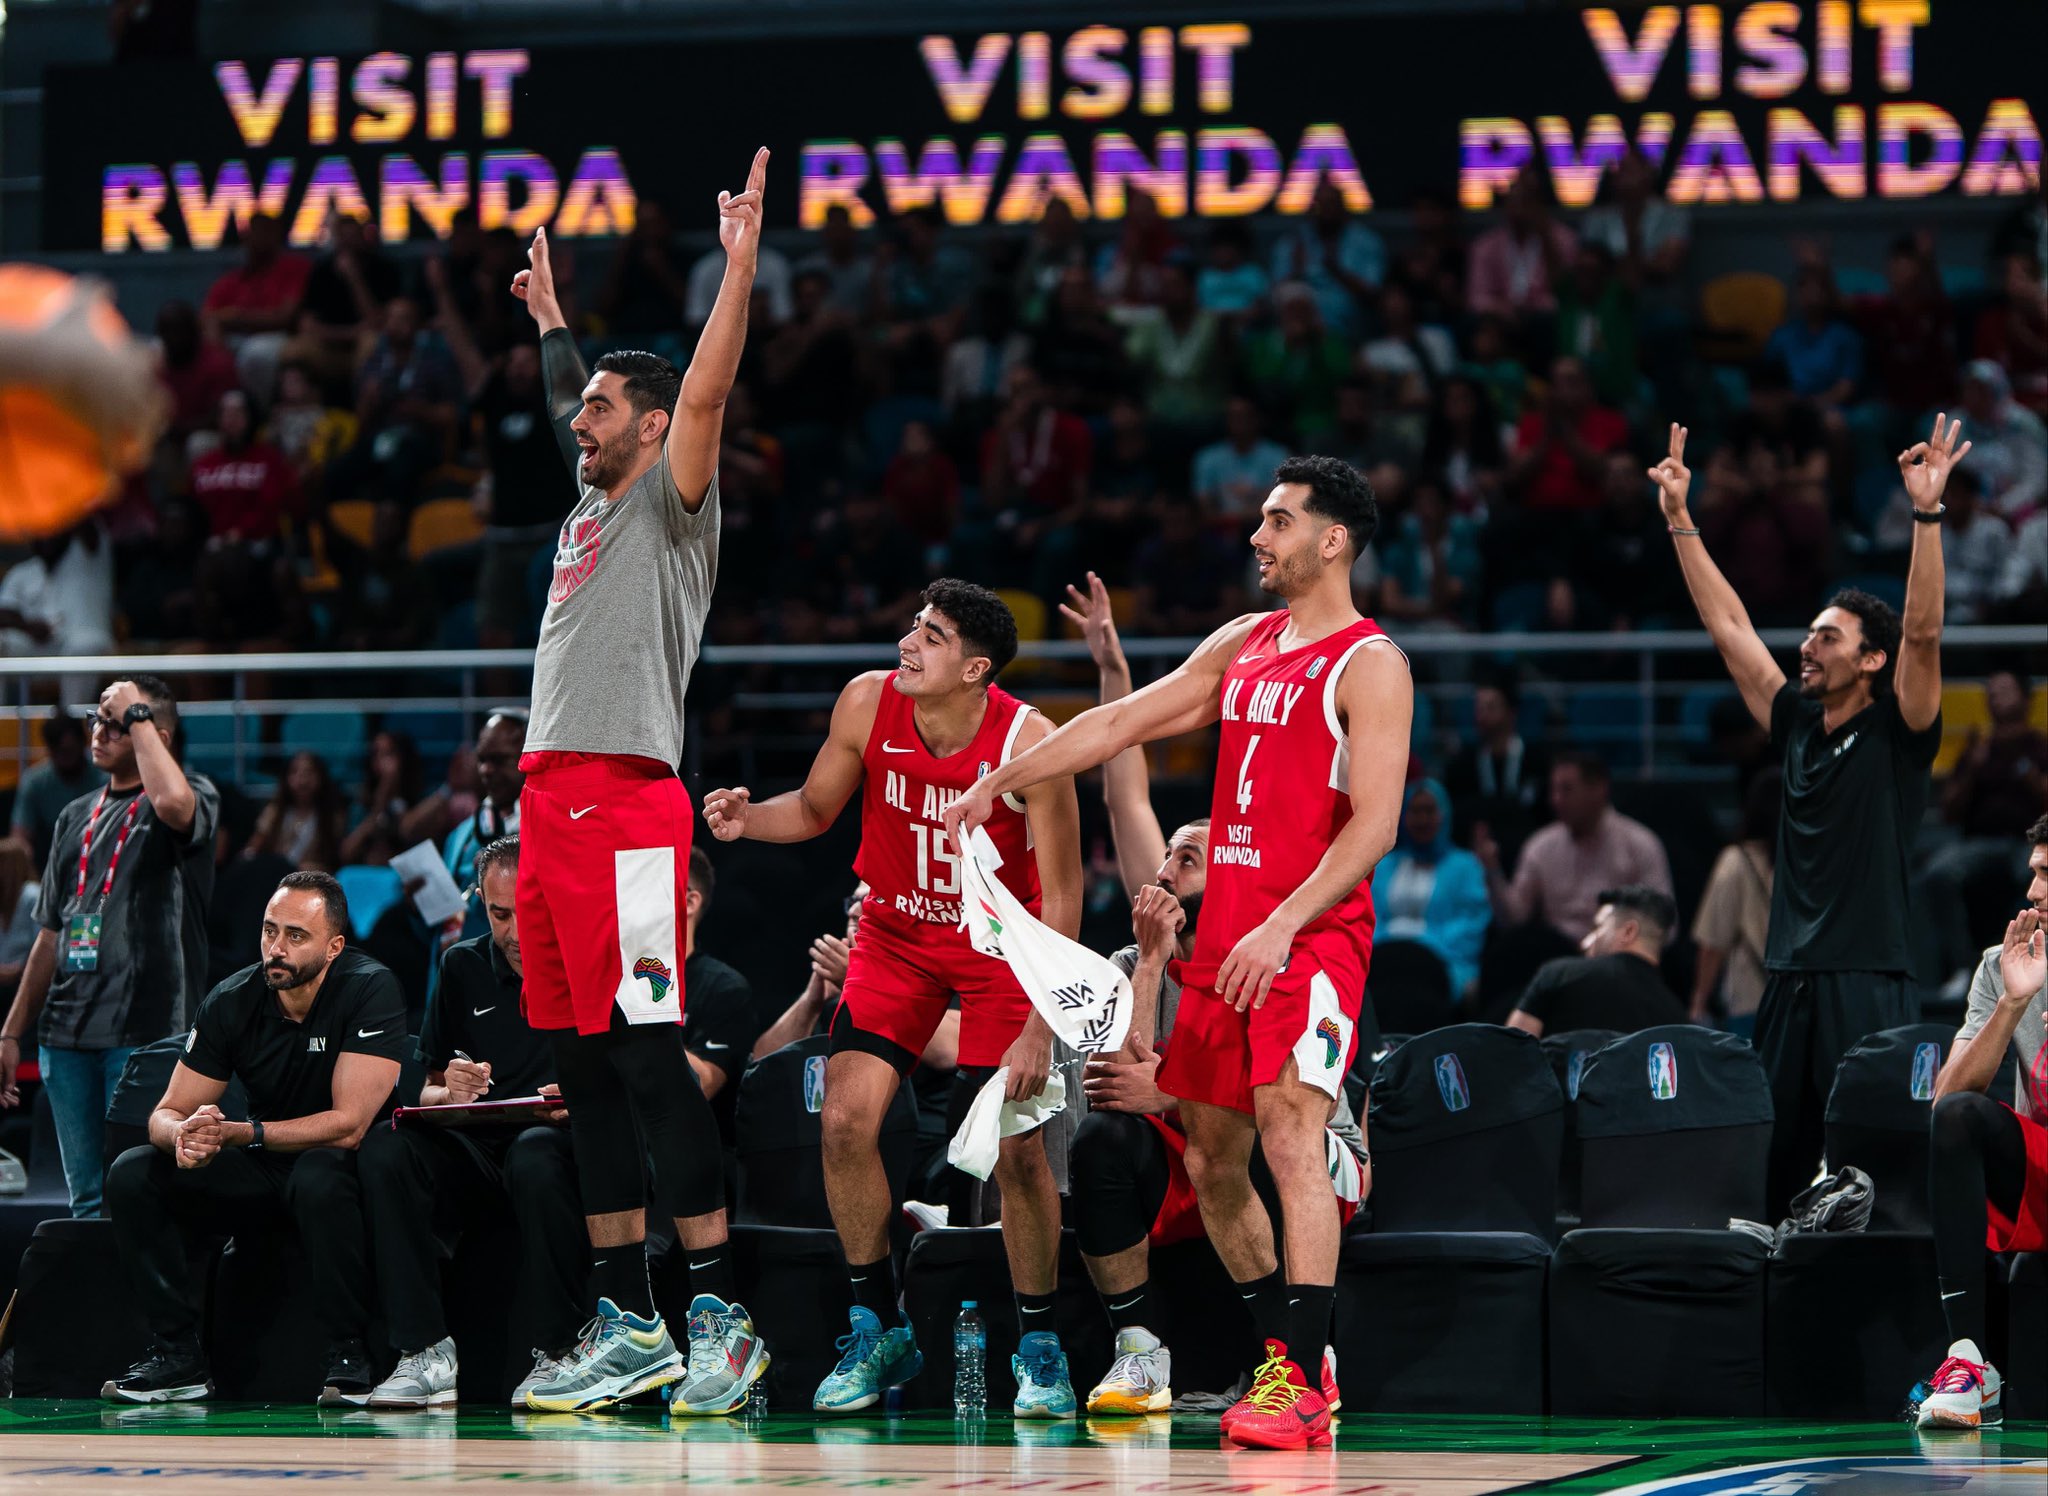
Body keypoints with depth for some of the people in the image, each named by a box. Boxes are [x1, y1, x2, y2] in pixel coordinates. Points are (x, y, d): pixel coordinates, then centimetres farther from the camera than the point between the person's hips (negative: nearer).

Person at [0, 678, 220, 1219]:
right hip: (67, 1032, 6)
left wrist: (135, 715, -14)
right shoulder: (77, 817, 19)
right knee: (87, 1199, 8)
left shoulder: (195, 796, 0)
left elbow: (174, 802, -28)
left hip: (145, 1031, -6)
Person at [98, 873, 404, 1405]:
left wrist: (237, 1134, -34)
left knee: (318, 1178, -40)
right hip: (264, 1171, 5)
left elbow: (349, 1124, -26)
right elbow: (166, 1114, -5)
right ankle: (177, 1356, -13)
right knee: (132, 1174, -15)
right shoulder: (231, 1002, -6)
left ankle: (348, 1356, -26)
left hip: (339, 1167, -5)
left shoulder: (370, 989, -20)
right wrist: (184, 1135, -31)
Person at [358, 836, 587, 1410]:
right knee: (385, 1149, -24)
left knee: (536, 1157, -38)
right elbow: (428, 1092, 15)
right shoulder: (464, 967, 14)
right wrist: (449, 1094, -9)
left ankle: (558, 1352, -26)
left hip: (563, 1143, -4)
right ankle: (425, 1352, -24)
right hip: (476, 1152, 4)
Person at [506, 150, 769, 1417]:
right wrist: (549, 316, 52)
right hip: (554, 801, 9)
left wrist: (741, 266, -18)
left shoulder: (672, 502, 1)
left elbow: (704, 392, -15)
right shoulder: (592, 507, 22)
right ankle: (629, 1326, 10)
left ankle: (720, 1315, -12)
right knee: (585, 1068, 7)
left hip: (625, 805, -9)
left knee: (647, 1053, -12)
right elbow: (577, 402, 42)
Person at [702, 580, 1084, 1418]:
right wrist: (750, 819, -20)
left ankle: (1039, 1348, 9)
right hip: (895, 933, 3)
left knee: (1016, 1147, -10)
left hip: (999, 946, -3)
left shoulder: (1029, 744, -26)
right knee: (845, 1120, -11)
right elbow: (815, 809, 3)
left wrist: (1040, 1027, -24)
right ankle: (878, 1331, 6)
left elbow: (1061, 895, -19)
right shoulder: (868, 704, -16)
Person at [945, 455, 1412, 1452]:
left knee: (1290, 1133, -20)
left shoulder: (1369, 665, -7)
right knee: (1210, 1159, 10)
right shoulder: (1242, 646, 16)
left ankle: (1295, 1384, -23)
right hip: (1225, 932, 8)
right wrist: (997, 784, 17)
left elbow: (1373, 824, -15)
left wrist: (1283, 925, -23)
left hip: (1313, 934, -8)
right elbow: (1123, 723, 20)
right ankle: (1290, 1360, 21)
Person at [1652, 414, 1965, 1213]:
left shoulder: (1897, 731, -1)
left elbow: (1922, 632, -15)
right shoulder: (1796, 723, 14)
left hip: (1867, 987, -6)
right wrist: (1678, 518, 16)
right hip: (1789, 981, 6)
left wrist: (1927, 514, -25)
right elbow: (1728, 625, 17)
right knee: (1774, 1166, 5)